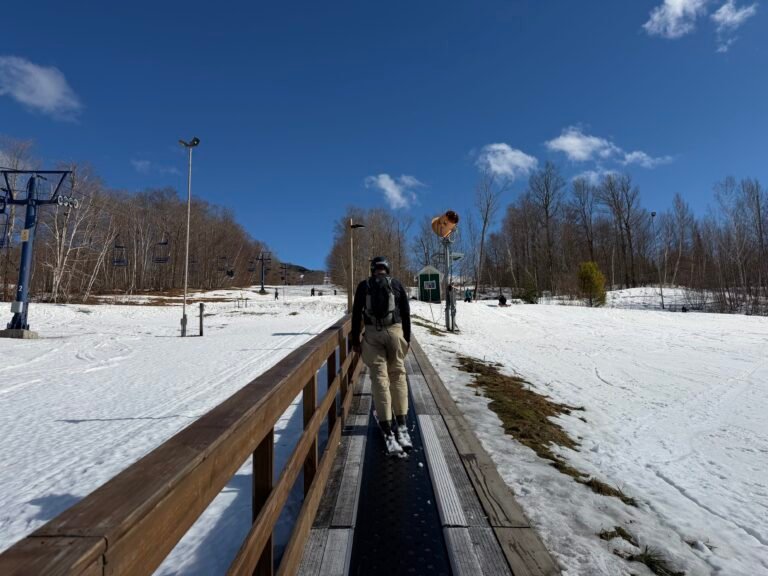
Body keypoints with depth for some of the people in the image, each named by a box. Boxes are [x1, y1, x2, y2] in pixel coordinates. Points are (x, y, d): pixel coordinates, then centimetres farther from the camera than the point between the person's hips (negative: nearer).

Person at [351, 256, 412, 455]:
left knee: (379, 377, 1)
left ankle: (388, 432, 1)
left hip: (372, 334, 0)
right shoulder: (397, 284, 7)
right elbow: (406, 313, 7)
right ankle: (401, 426, 11)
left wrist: (355, 340, 11)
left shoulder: (364, 286, 6)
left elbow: (356, 314, 5)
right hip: (395, 331, 0)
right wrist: (407, 338, 14)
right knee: (398, 375, 11)